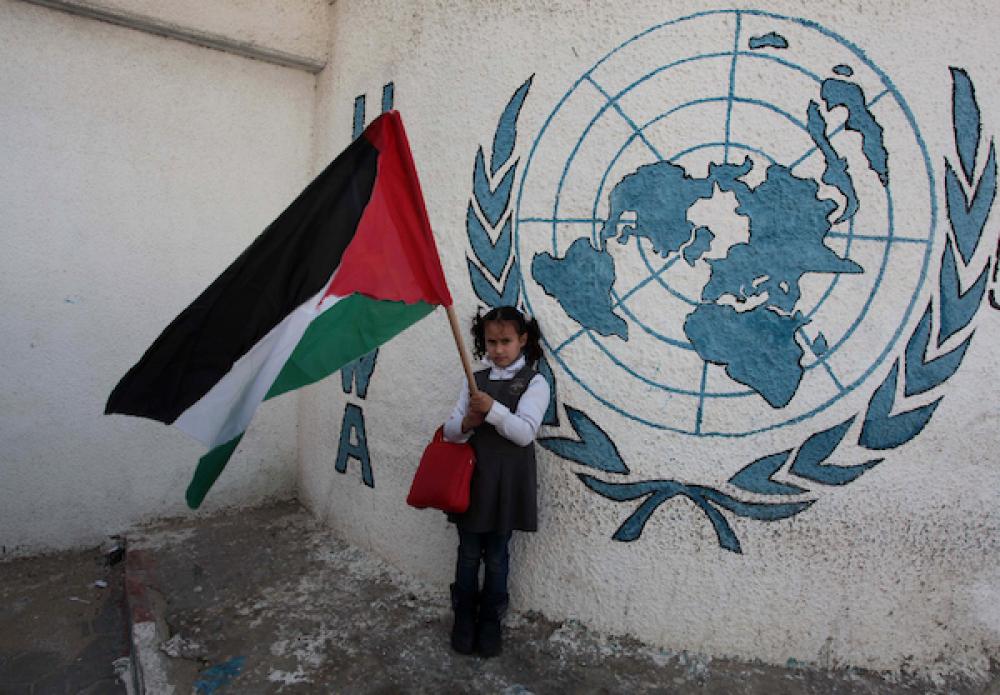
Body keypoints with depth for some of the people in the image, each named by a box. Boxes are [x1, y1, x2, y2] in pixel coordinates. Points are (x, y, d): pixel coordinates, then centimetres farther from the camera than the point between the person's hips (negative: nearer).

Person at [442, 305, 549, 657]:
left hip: (506, 482, -3)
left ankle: (490, 622, 32)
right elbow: (449, 430, 4)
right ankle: (464, 619, 33)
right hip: (470, 477, 3)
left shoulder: (534, 383, -6)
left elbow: (525, 433, -17)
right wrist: (465, 424, -18)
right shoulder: (475, 381, 6)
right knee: (468, 553, 14)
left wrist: (493, 410, -31)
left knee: (496, 556, 12)